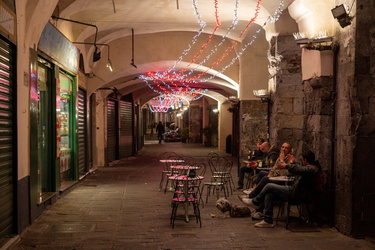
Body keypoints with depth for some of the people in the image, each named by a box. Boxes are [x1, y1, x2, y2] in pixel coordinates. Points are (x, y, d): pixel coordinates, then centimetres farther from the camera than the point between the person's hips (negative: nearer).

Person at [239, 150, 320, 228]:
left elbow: (300, 170, -34)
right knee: (269, 195, 1)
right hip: (295, 193, 11)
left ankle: (255, 202, 12)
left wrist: (287, 166, -24)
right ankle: (268, 221, -1)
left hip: (296, 195, -11)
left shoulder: (312, 169, -16)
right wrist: (293, 163, 25)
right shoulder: (309, 168, 18)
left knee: (269, 186, -9)